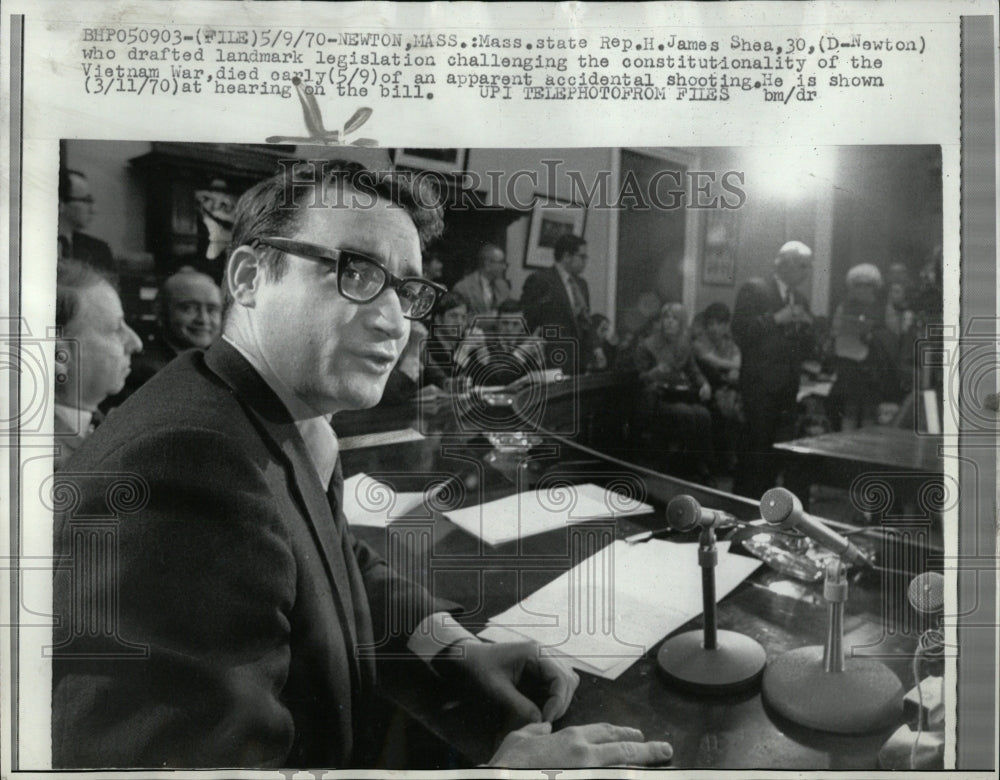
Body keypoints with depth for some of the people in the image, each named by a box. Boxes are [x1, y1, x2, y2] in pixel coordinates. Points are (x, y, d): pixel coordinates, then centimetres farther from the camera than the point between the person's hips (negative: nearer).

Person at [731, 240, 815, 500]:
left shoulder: (802, 301, 18)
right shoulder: (754, 289, -1)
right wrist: (777, 318, -17)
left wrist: (806, 327, 0)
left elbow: (806, 351, 18)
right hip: (760, 382, -6)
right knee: (757, 443, -8)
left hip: (787, 387, 6)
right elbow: (740, 330, -13)